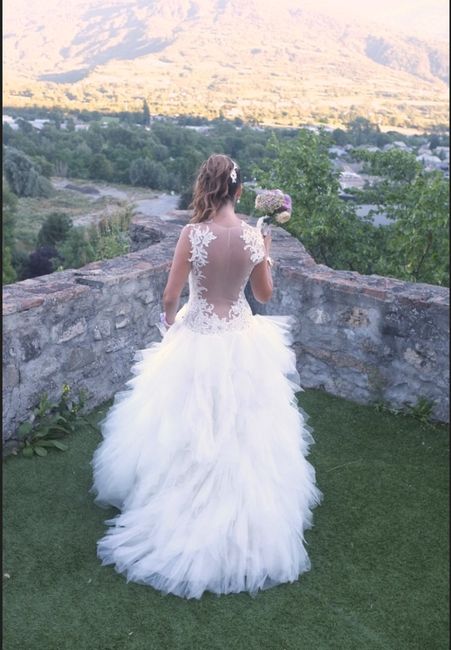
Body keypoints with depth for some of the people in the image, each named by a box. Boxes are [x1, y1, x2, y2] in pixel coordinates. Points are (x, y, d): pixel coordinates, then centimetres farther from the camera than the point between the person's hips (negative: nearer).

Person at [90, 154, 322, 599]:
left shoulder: (193, 233, -17)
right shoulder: (254, 236, -8)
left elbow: (170, 298, -12)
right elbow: (264, 295, 4)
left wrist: (172, 324, 10)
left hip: (195, 345, -3)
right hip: (242, 344, 3)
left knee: (185, 437, 16)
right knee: (242, 435, 20)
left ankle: (185, 514, 35)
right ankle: (242, 519, 37)